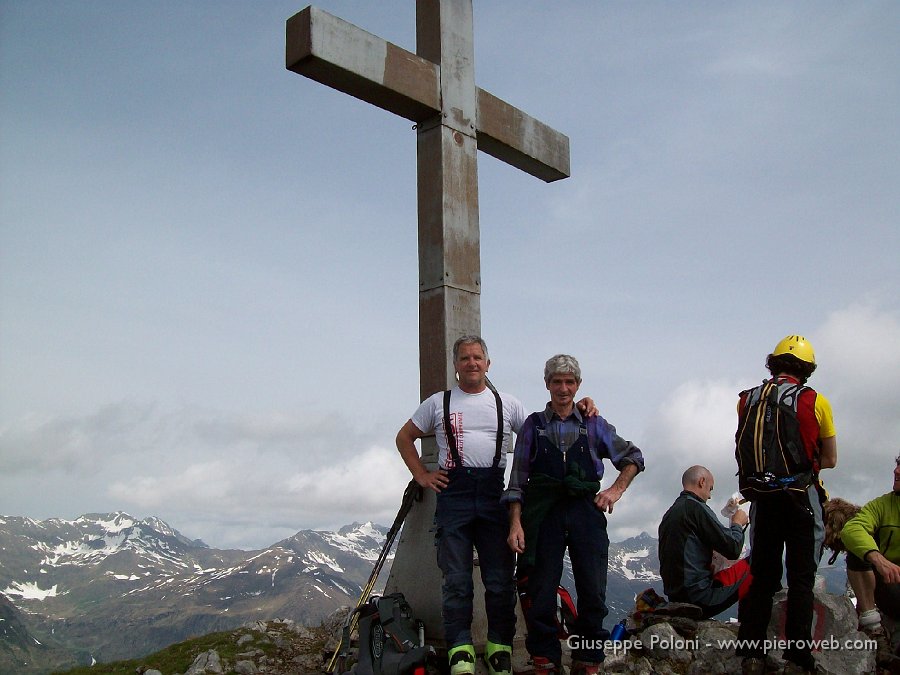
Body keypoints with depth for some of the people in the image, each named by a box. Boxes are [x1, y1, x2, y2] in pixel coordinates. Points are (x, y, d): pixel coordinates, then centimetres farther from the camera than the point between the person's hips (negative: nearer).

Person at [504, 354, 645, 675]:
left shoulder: (594, 425, 11)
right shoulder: (533, 425, 8)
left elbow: (633, 457, 20)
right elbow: (518, 481, 5)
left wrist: (616, 489, 5)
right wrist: (515, 524, -5)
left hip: (586, 512, 1)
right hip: (544, 514, -1)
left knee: (593, 594, 0)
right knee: (541, 595, 0)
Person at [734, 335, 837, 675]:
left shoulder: (747, 400, 3)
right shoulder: (815, 401, -4)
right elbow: (829, 460, 4)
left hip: (762, 497, 3)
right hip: (802, 497, -3)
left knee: (760, 576, 11)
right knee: (801, 579, 4)